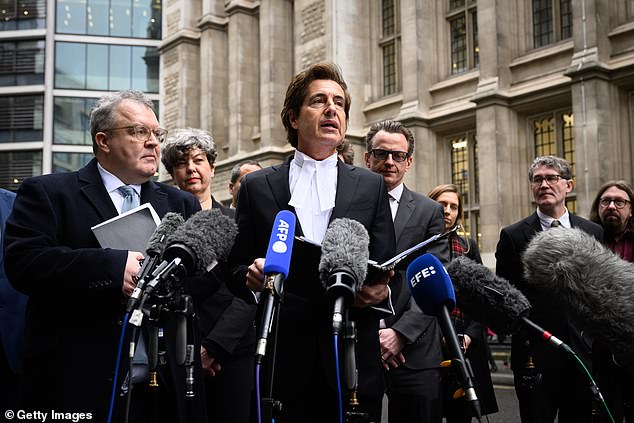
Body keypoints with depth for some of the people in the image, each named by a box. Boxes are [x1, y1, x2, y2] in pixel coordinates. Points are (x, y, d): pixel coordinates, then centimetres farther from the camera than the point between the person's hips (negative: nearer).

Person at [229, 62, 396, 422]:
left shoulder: (371, 186, 11)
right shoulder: (257, 187, 9)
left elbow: (387, 269, 8)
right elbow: (237, 266, 10)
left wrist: (380, 290, -14)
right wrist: (250, 273, -12)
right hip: (283, 359, 0)